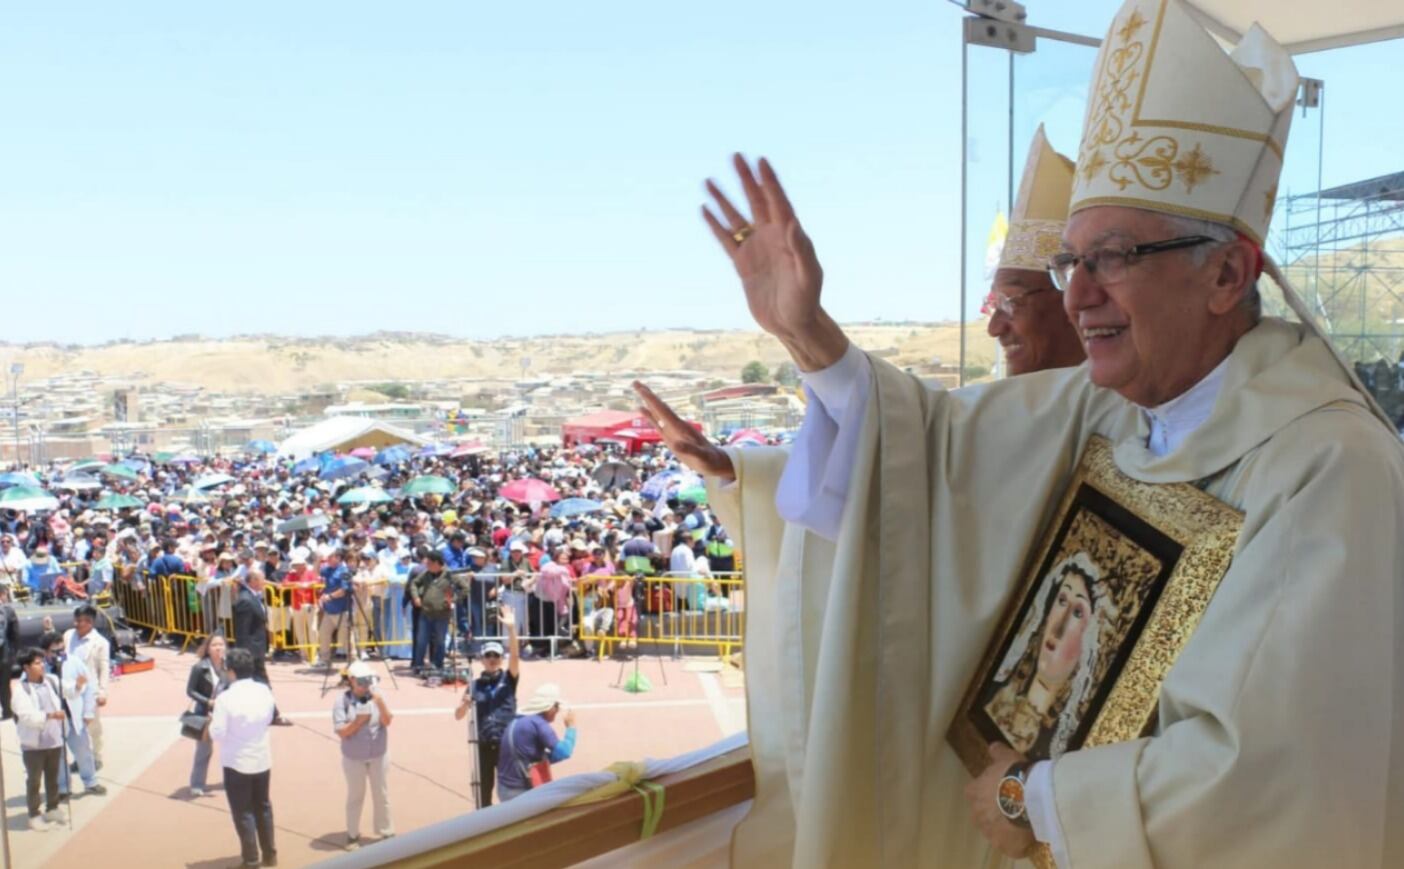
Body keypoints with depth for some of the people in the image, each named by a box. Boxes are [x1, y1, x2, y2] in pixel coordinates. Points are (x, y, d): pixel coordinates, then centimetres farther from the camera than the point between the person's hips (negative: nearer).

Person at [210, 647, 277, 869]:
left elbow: (218, 734, -17)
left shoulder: (226, 698, -21)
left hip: (237, 763, -5)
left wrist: (212, 721, 2)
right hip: (262, 760, 5)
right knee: (263, 808, 20)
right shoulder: (264, 692, -5)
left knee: (243, 812, 9)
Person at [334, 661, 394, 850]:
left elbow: (387, 722, -17)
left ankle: (386, 832, 26)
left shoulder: (377, 697, -8)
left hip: (378, 756, 1)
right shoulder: (342, 701, -13)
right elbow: (342, 732, -15)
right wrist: (360, 719, -25)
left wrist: (380, 702, -30)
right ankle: (353, 835, 28)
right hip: (354, 758, -1)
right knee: (355, 796, 13)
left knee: (381, 794, 12)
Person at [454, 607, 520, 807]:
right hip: (483, 745, 2)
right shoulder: (474, 685, 7)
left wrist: (511, 628, -26)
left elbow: (515, 655, -14)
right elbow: (458, 716, 8)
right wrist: (465, 703, -15)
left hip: (506, 743, -2)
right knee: (484, 793, 8)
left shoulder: (508, 679, 3)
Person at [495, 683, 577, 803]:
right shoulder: (538, 723, -15)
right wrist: (571, 727, -8)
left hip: (505, 787, 9)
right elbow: (563, 752, -21)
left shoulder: (516, 722, 15)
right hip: (522, 790, -9)